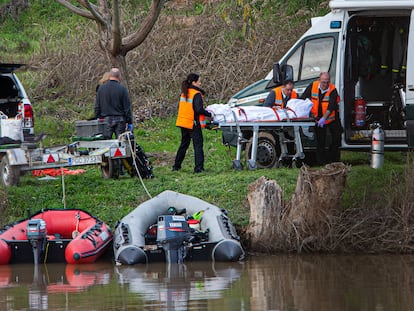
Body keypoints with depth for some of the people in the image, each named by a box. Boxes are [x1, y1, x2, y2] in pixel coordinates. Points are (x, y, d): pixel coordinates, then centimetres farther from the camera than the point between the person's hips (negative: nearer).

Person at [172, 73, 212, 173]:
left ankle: (176, 166, 24)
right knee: (198, 144, -3)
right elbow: (199, 109, -22)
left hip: (183, 122, 8)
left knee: (184, 144, 19)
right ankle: (198, 167, -10)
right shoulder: (196, 94, -14)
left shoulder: (184, 93, 11)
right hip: (193, 123, -8)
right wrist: (209, 114, -12)